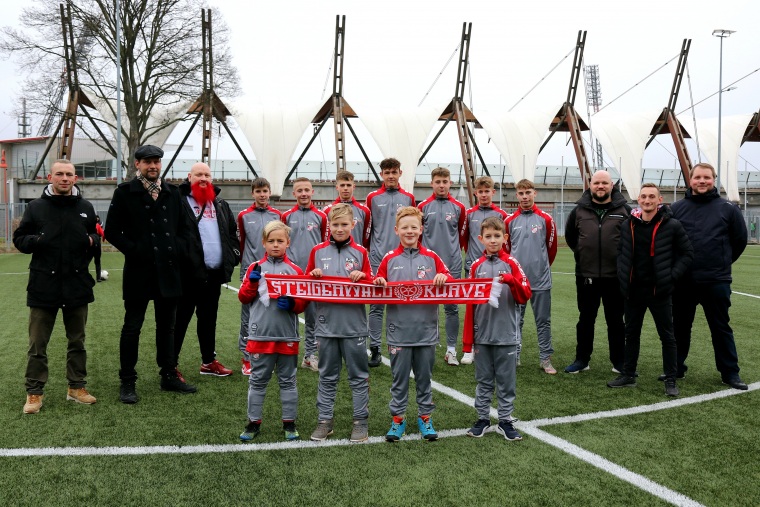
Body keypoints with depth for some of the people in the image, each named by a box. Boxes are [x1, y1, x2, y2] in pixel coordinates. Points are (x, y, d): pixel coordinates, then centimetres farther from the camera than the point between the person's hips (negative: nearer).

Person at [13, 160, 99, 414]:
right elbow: (19, 239, 4)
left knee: (77, 340, 12)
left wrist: (93, 240, -6)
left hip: (77, 285, 2)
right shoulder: (36, 207, 1)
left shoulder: (85, 208, 7)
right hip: (43, 285, -2)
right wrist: (36, 240, -17)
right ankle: (34, 392, 15)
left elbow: (97, 236, 17)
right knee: (37, 343, 4)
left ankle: (76, 387, 24)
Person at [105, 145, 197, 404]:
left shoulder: (172, 193, 11)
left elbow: (185, 227, 16)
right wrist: (133, 250, -12)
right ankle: (127, 382, 12)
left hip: (169, 271, 4)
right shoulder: (125, 192, -1)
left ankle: (169, 375, 25)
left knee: (167, 326, 14)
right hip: (138, 271, -4)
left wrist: (179, 249, 1)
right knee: (132, 327, 3)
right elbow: (112, 231, -3)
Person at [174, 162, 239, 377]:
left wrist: (232, 257, 10)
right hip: (188, 272, -6)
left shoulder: (220, 205, 16)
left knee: (209, 318, 17)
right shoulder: (179, 201, -5)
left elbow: (233, 233, 22)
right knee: (181, 319, 1)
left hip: (214, 272, 6)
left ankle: (208, 361, 28)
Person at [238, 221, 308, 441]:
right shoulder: (255, 268, 4)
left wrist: (292, 304, -18)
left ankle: (289, 423, 21)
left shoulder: (295, 270, 1)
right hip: (260, 334, 0)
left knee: (288, 381, 10)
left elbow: (303, 302, 3)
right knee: (257, 381, 10)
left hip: (287, 336, 0)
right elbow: (243, 297, 4)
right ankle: (254, 423, 21)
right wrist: (252, 282, -12)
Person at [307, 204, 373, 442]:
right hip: (326, 323, 1)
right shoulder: (318, 251, 5)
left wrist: (363, 277, -15)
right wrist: (313, 276, -11)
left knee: (358, 376, 7)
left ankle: (360, 421, 17)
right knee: (327, 376, 12)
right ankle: (324, 421, 21)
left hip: (354, 325, -1)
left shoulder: (360, 252, 2)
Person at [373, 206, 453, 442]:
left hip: (426, 330, 1)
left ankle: (425, 417, 25)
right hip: (398, 330, 0)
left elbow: (450, 282, 4)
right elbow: (378, 289, 7)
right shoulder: (390, 259, 2)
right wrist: (378, 282, -15)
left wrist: (444, 277, -17)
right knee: (399, 377, 8)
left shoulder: (431, 258, 3)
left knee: (424, 377, 12)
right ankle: (398, 418, 20)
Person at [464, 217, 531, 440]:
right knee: (483, 380, 11)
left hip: (507, 335, -2)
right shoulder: (476, 266, 4)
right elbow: (470, 302, 6)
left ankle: (505, 421, 18)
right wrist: (468, 337, 5)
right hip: (482, 335, 2)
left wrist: (512, 281, -25)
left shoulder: (511, 263, -1)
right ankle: (483, 419, 22)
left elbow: (525, 295, -5)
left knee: (506, 381, 7)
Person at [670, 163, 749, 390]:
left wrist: (723, 262, 11)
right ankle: (676, 368, 25)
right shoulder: (677, 208, 2)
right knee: (680, 327, 12)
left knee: (721, 328, 8)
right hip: (683, 281, 1)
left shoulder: (727, 208, 0)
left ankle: (730, 373, 18)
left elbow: (740, 239, 9)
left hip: (716, 281, -1)